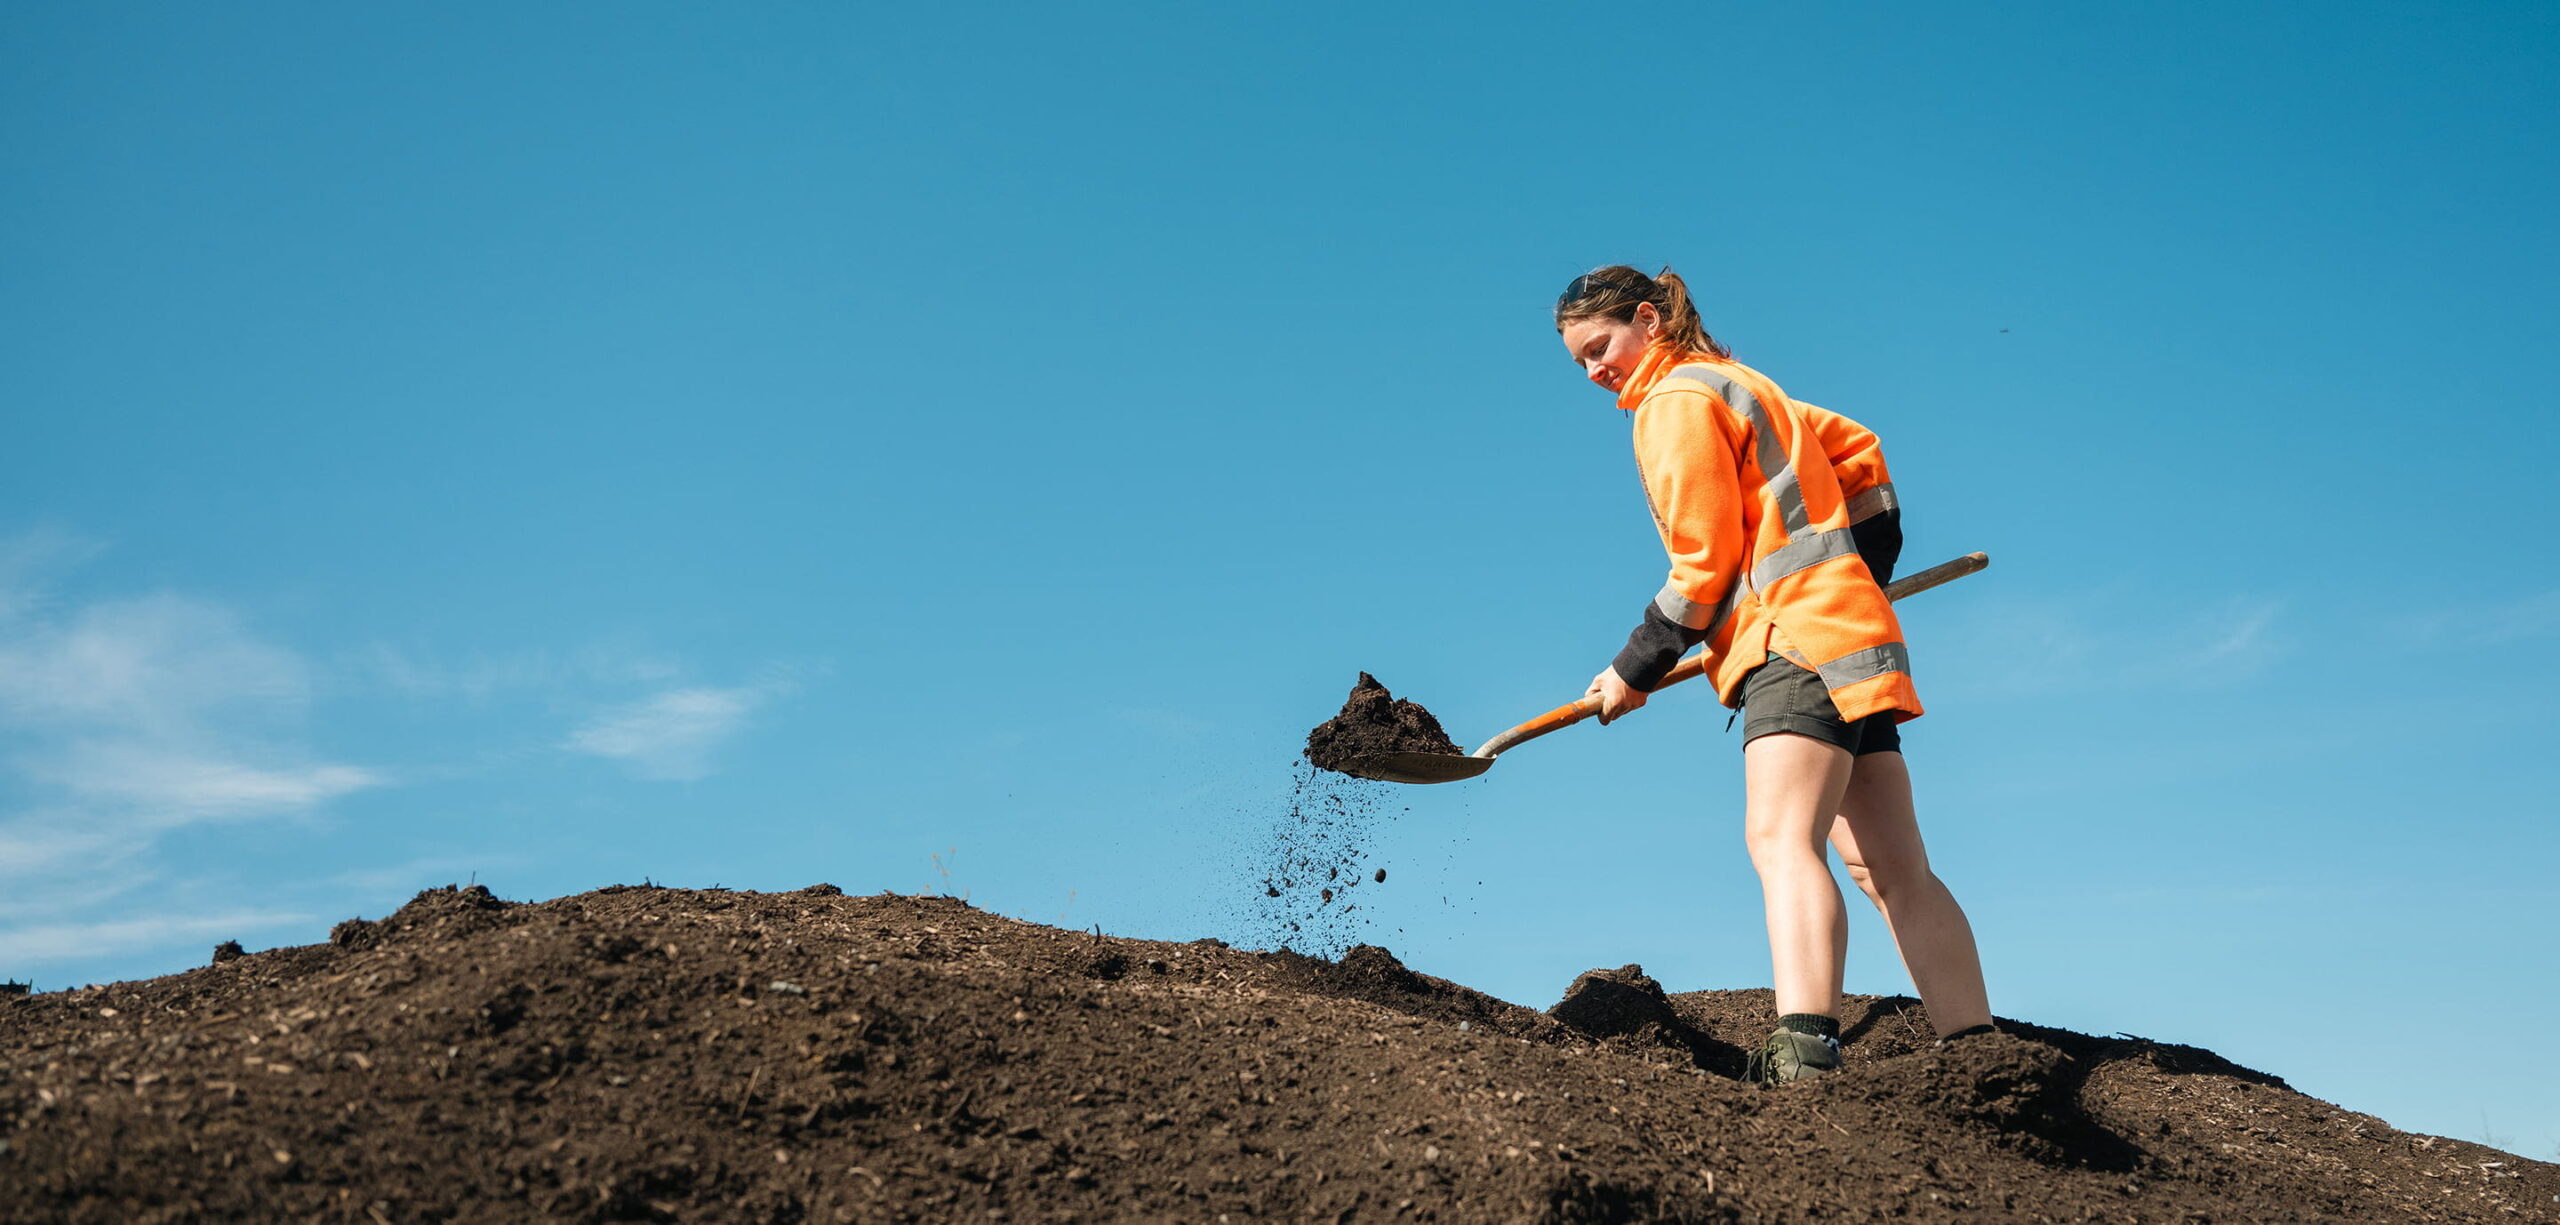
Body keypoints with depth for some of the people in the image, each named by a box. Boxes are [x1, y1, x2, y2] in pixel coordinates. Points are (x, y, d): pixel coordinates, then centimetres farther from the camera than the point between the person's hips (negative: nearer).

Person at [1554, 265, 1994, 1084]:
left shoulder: (1675, 400, -3)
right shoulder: (1739, 387, 26)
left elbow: (1706, 563, -8)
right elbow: (1861, 455, 30)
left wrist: (1634, 671, 0)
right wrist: (1865, 574, 31)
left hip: (1796, 635, -10)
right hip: (1849, 635, 10)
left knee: (1780, 839, -25)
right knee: (1894, 869, 5)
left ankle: (1805, 1055, -42)